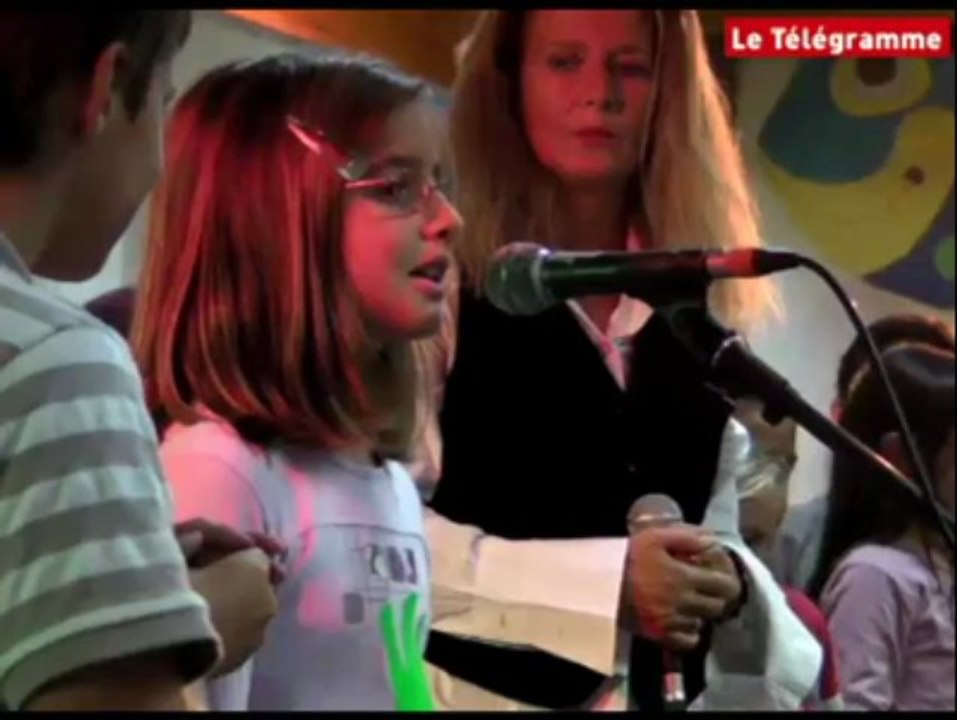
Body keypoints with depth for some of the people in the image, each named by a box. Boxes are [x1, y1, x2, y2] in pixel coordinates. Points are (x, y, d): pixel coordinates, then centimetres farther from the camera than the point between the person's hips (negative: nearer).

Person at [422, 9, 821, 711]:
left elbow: (715, 523, 14)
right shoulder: (448, 281, -10)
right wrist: (602, 582, -20)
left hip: (661, 691, 5)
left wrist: (730, 581, -7)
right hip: (489, 689, -5)